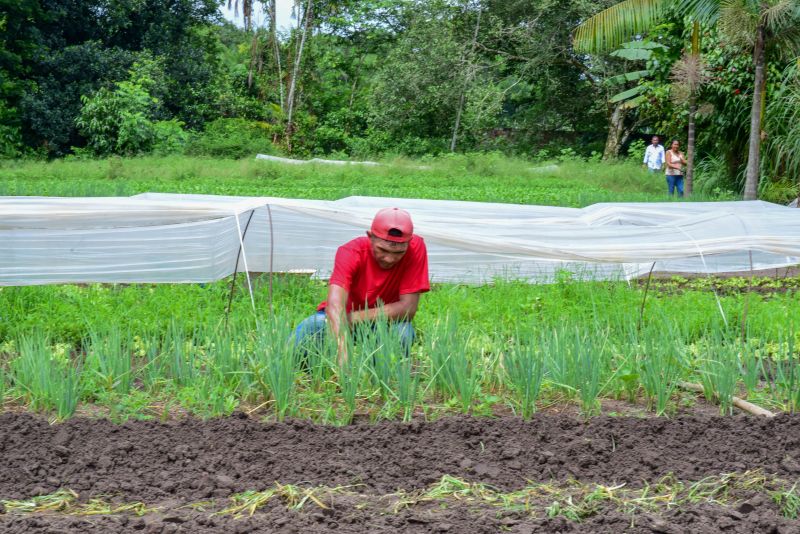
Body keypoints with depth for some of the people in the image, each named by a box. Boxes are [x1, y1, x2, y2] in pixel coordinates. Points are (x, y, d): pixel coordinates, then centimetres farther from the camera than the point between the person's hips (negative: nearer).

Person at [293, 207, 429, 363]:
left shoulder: (416, 248, -24)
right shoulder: (351, 252, -27)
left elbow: (408, 308, -25)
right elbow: (335, 305, -41)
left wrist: (355, 318, -30)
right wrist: (343, 355, -58)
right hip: (346, 318, -1)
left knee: (403, 331, -33)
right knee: (311, 327, -30)